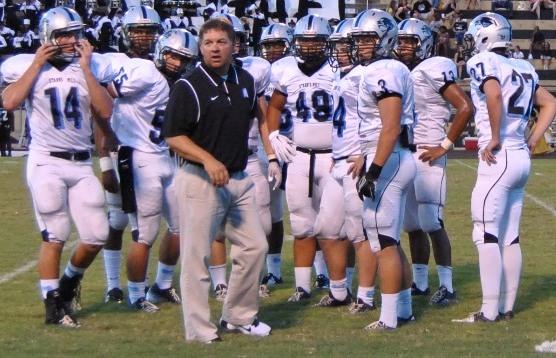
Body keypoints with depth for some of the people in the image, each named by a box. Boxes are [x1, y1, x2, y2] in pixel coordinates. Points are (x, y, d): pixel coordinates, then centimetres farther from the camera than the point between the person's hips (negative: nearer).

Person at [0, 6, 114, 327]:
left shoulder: (91, 67, 6)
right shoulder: (29, 66, -1)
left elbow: (105, 113, -6)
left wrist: (86, 68, -7)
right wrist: (37, 65, -12)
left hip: (82, 164, 4)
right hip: (46, 162, -4)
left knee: (97, 236, 2)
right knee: (55, 237, -4)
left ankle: (68, 283, 28)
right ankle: (53, 306, 7)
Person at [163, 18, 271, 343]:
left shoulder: (245, 82, 9)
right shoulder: (190, 86, -11)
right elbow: (173, 136, -14)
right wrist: (208, 160, -24)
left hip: (240, 179, 7)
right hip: (200, 179, -7)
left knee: (255, 247, 9)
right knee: (197, 256, -3)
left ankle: (239, 316, 25)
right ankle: (199, 329, 4)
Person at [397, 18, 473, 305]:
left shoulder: (433, 71, -11)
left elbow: (465, 108, -17)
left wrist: (445, 145, -15)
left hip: (428, 156, -8)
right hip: (403, 155, 8)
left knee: (431, 222, -10)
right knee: (412, 224, 12)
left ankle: (447, 286, -6)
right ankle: (420, 282, 21)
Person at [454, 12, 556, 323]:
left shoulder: (483, 62, -9)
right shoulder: (523, 69, 14)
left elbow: (494, 94, -28)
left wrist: (495, 139, -18)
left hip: (499, 158, -8)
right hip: (522, 158, 8)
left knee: (487, 235, -5)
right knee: (510, 236, 12)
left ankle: (490, 311, -6)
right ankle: (507, 306, 16)